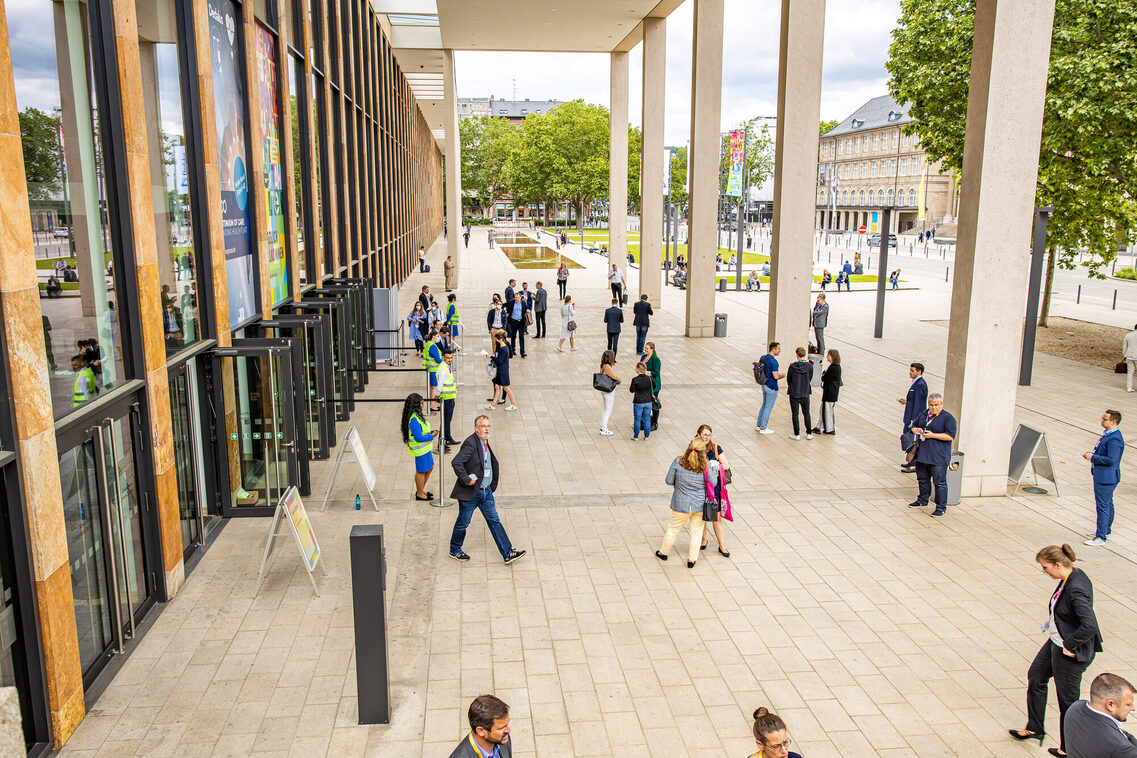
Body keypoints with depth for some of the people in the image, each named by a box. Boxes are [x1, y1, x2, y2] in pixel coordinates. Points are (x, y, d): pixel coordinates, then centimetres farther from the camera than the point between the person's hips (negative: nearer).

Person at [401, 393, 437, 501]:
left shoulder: (417, 415, 4)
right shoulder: (413, 419, -27)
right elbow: (418, 437, -25)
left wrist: (429, 432, 3)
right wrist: (431, 436, -14)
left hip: (425, 447, 10)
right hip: (420, 449, -10)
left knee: (429, 468, 21)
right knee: (421, 471, 5)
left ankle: (420, 490, 35)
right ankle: (420, 494, 22)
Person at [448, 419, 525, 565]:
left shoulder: (485, 441, 7)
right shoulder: (470, 443, -21)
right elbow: (456, 462, -32)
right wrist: (467, 480, -26)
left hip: (486, 491, 8)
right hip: (470, 493, -8)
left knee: (494, 521, 9)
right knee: (463, 523, 10)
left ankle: (508, 553, 12)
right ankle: (454, 551, 31)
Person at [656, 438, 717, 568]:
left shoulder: (678, 462, -16)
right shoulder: (705, 467, -18)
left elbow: (669, 481, -9)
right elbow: (713, 483, -4)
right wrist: (714, 470, 9)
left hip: (681, 505, 0)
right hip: (700, 506, 0)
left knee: (673, 529, 20)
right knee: (696, 532, 18)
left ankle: (663, 552, 39)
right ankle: (692, 560, 29)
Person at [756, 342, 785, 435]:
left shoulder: (763, 358, 5)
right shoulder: (773, 361, -23)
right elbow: (776, 376, -25)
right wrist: (782, 374, -4)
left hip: (764, 385, 9)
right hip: (771, 387, -9)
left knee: (764, 405, 21)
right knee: (768, 407, 2)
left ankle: (758, 425, 28)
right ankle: (763, 428, 9)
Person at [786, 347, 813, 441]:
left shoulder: (792, 366, -15)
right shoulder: (810, 366, -9)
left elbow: (788, 379, -4)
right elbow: (810, 379, 2)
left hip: (794, 393, -2)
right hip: (805, 394, 2)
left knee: (795, 414, 8)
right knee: (806, 413, 15)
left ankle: (797, 434, 11)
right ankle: (809, 433, 19)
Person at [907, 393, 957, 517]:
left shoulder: (948, 418, -8)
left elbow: (950, 436, -15)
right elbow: (914, 425, 24)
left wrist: (932, 435, -19)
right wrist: (915, 429, 0)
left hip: (938, 457, -7)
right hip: (922, 454, 7)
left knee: (939, 482, -3)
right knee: (922, 479, 20)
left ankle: (941, 507, 5)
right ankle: (923, 500, 37)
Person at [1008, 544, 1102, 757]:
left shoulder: (1076, 589, -31)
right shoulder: (1072, 576, -2)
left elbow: (1090, 626, -36)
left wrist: (1070, 646, -24)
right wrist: (1051, 624, 10)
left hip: (1070, 652, -10)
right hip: (1057, 641, 10)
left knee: (1067, 699, 8)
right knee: (1035, 676, 22)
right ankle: (1034, 728, 38)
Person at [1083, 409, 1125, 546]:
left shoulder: (1115, 439, -24)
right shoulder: (1108, 434, 8)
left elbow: (1111, 460, -28)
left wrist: (1092, 457, -19)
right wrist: (1092, 453, 6)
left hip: (1106, 477, -11)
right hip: (1102, 476, 11)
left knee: (1103, 506, -3)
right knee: (1107, 504, 22)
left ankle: (1101, 537, 4)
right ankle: (1106, 531, 35)